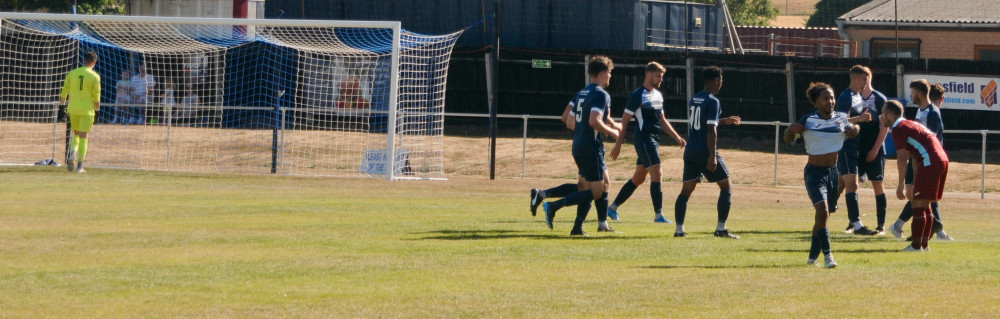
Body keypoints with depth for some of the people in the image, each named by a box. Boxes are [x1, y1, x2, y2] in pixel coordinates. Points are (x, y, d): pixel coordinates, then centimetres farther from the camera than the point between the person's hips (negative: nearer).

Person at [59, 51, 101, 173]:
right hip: (87, 109, -3)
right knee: (83, 137, 2)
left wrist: (62, 100, 24)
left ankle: (72, 155, -6)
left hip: (73, 108, 3)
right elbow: (96, 96, -8)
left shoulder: (72, 73, 2)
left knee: (76, 134, 19)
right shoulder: (94, 77, -7)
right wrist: (97, 106, 10)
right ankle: (80, 166, 0)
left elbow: (65, 90, 5)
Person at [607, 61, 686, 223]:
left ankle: (613, 208, 23)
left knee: (639, 178, 13)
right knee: (657, 174, -14)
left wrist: (676, 137, 14)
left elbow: (662, 120, 24)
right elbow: (625, 120, -9)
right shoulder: (638, 95, -10)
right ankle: (658, 215, -13)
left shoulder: (658, 95, 16)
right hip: (644, 138, -9)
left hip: (654, 139, 9)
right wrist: (618, 144, -11)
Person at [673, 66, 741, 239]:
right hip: (706, 152, -7)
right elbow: (711, 130, -19)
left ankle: (679, 229, 1)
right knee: (726, 187, 5)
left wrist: (725, 121, 35)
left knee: (686, 190, 8)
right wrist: (713, 156, -21)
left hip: (690, 151, 7)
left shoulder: (693, 99, 13)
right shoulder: (713, 102, -11)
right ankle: (721, 228, -1)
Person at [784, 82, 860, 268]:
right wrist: (792, 130, -23)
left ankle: (813, 255, 25)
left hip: (833, 172, 5)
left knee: (824, 215, 12)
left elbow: (851, 132, 22)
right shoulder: (808, 121, -8)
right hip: (814, 173, -5)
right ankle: (827, 254, -20)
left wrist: (855, 129, -2)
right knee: (823, 212, -21)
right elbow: (788, 139, -1)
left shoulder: (841, 119, 3)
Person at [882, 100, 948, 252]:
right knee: (924, 203, 15)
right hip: (942, 160, 10)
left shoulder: (898, 129, -5)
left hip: (931, 163, -10)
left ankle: (916, 245, -7)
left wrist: (900, 185, -12)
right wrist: (916, 183, 27)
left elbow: (902, 158, -13)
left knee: (918, 203, -6)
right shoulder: (910, 124, 25)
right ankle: (924, 243, 17)